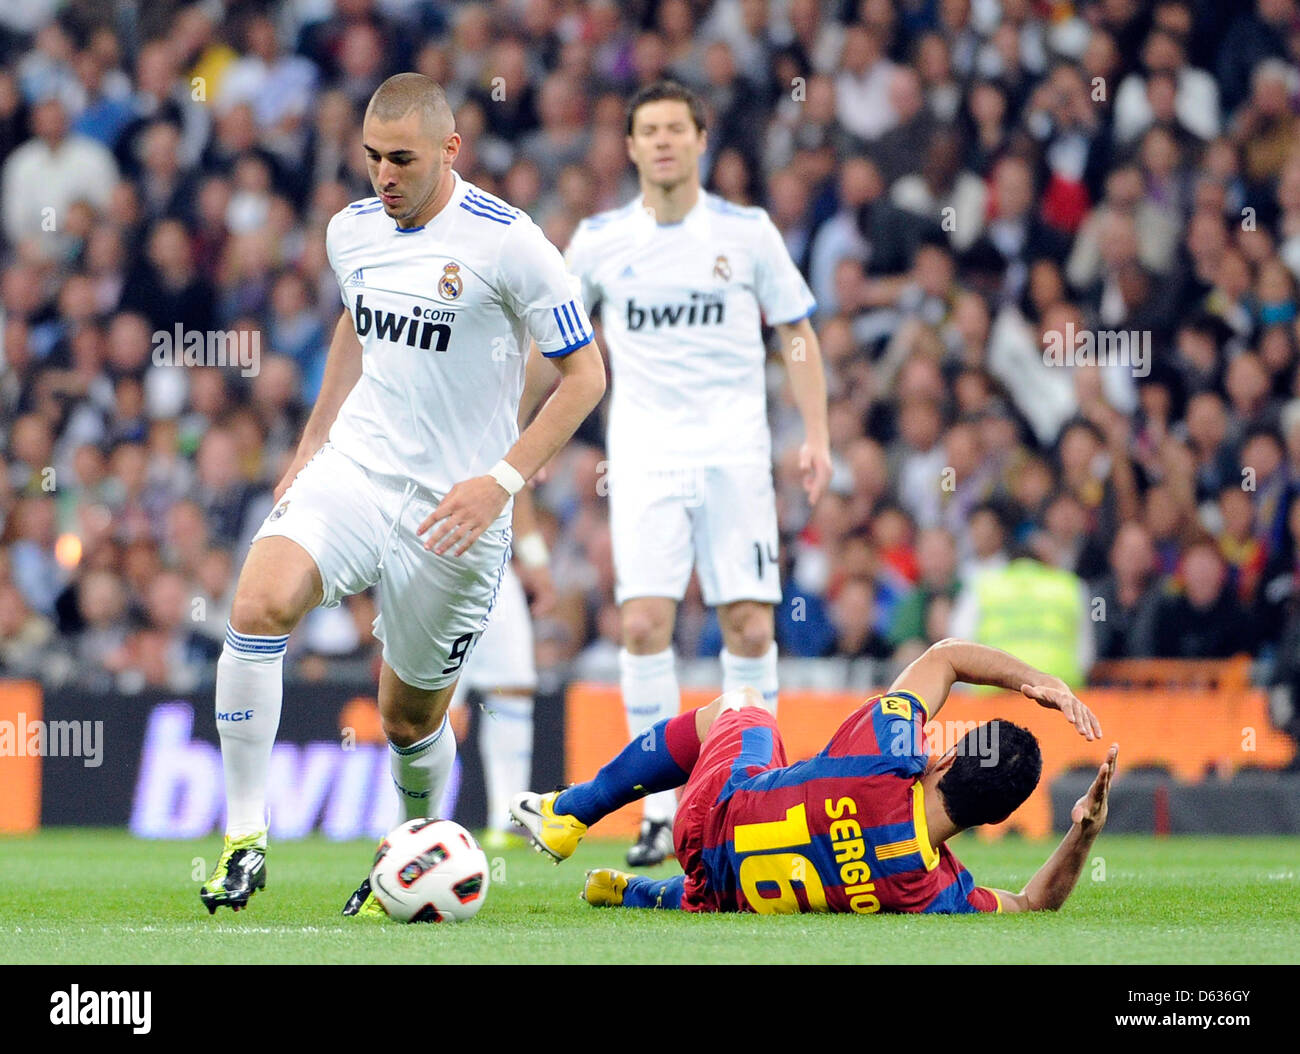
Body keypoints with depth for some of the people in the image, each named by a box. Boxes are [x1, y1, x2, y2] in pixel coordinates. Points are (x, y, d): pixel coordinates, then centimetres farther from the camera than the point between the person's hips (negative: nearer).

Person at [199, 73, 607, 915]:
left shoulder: (509, 244, -12)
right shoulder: (353, 230, 5)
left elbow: (584, 374, -7)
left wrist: (502, 481, -16)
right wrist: (309, 450, 23)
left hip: (451, 508, -4)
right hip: (352, 469, 4)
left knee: (411, 717, 8)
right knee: (260, 603, -25)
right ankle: (244, 837, -19)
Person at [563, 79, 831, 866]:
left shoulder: (748, 232, 3)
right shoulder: (600, 240, 5)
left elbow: (797, 333, 9)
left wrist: (817, 436, -1)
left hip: (734, 448, 0)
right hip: (645, 453, 0)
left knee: (750, 626, -4)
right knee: (644, 622, -13)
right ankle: (662, 811, -8)